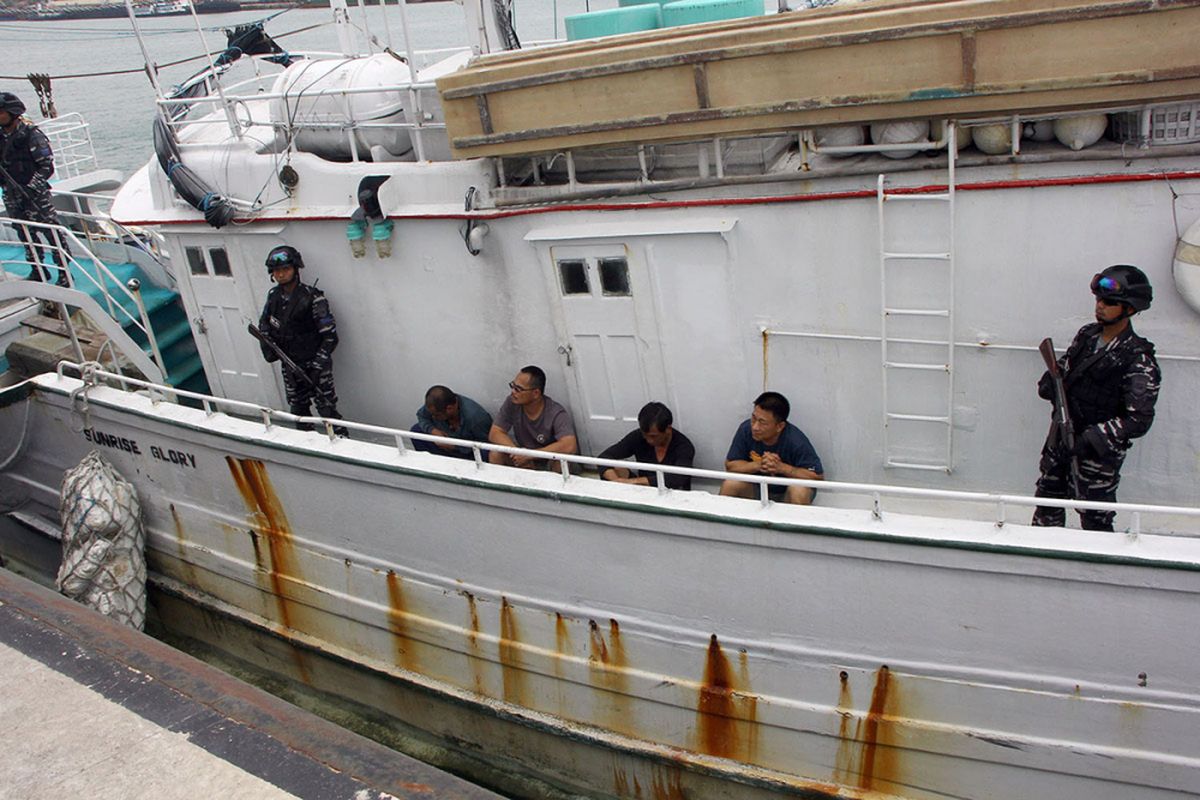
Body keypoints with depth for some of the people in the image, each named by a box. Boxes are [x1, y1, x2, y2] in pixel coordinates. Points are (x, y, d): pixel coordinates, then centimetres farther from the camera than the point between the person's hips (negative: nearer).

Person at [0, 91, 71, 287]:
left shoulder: (31, 134, -12)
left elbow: (47, 166, -13)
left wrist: (29, 186, -20)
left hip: (35, 194, -7)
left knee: (51, 232, -4)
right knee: (25, 234, 14)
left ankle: (64, 273, 5)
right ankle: (37, 270, 27)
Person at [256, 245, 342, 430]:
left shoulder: (312, 297, -17)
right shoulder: (273, 295, 2)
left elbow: (329, 335, -16)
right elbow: (264, 324, 20)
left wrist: (318, 364, -21)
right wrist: (267, 346, 3)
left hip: (314, 364, -6)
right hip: (289, 364, 6)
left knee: (326, 407, -7)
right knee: (297, 406, 17)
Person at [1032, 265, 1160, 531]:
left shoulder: (1138, 362, -19)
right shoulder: (1087, 334, 1)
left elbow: (1139, 420, -21)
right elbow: (1063, 366, 15)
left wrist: (1090, 440, -28)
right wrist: (1049, 382, -8)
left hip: (1099, 452, -6)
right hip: (1062, 437, 6)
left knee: (1095, 519, 4)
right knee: (1048, 497, 19)